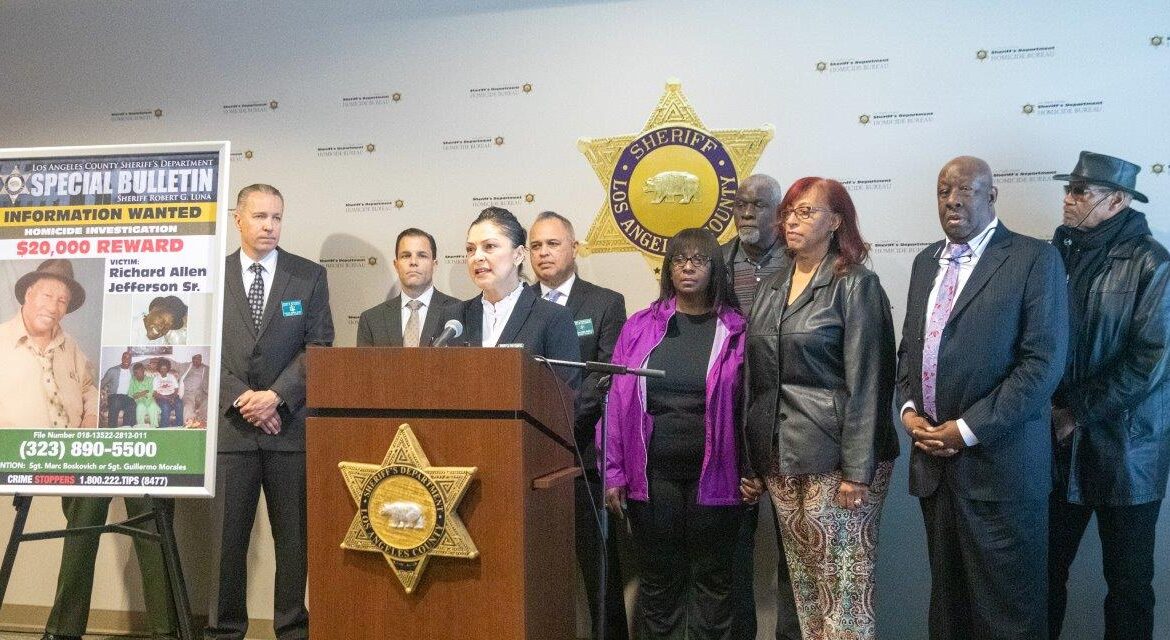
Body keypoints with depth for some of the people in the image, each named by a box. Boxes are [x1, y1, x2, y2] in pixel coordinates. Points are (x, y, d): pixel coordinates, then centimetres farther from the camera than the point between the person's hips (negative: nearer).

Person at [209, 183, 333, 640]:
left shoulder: (309, 276, 6)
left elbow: (319, 347, 0)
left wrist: (276, 395, -11)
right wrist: (240, 399, -9)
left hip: (291, 424, 0)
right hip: (230, 425, 0)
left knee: (294, 536, 5)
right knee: (227, 534, 4)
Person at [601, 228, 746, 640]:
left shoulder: (735, 330, 1)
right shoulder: (640, 327, 4)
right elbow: (617, 401, 2)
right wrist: (614, 472, -1)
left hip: (713, 475, -1)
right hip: (652, 474, 1)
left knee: (712, 579, 10)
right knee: (658, 580, 10)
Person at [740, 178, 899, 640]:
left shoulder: (856, 285, -5)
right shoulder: (772, 288, 13)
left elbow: (865, 383, -11)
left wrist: (857, 472, -16)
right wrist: (751, 462, 10)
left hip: (835, 461, -6)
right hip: (780, 460, 6)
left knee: (844, 592, 0)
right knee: (804, 589, 13)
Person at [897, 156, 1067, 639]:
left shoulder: (1034, 259, -6)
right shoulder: (926, 262, 14)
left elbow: (1044, 361, -14)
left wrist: (969, 429, -16)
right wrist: (909, 409, 1)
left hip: (1000, 462, -5)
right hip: (934, 458, 6)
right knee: (947, 598, 16)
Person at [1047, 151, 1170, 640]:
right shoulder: (1063, 253, 6)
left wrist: (1079, 412, -13)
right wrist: (1051, 408, -2)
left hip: (1125, 449, -4)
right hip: (1060, 441, 5)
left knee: (1127, 579, 9)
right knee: (1047, 563, 9)